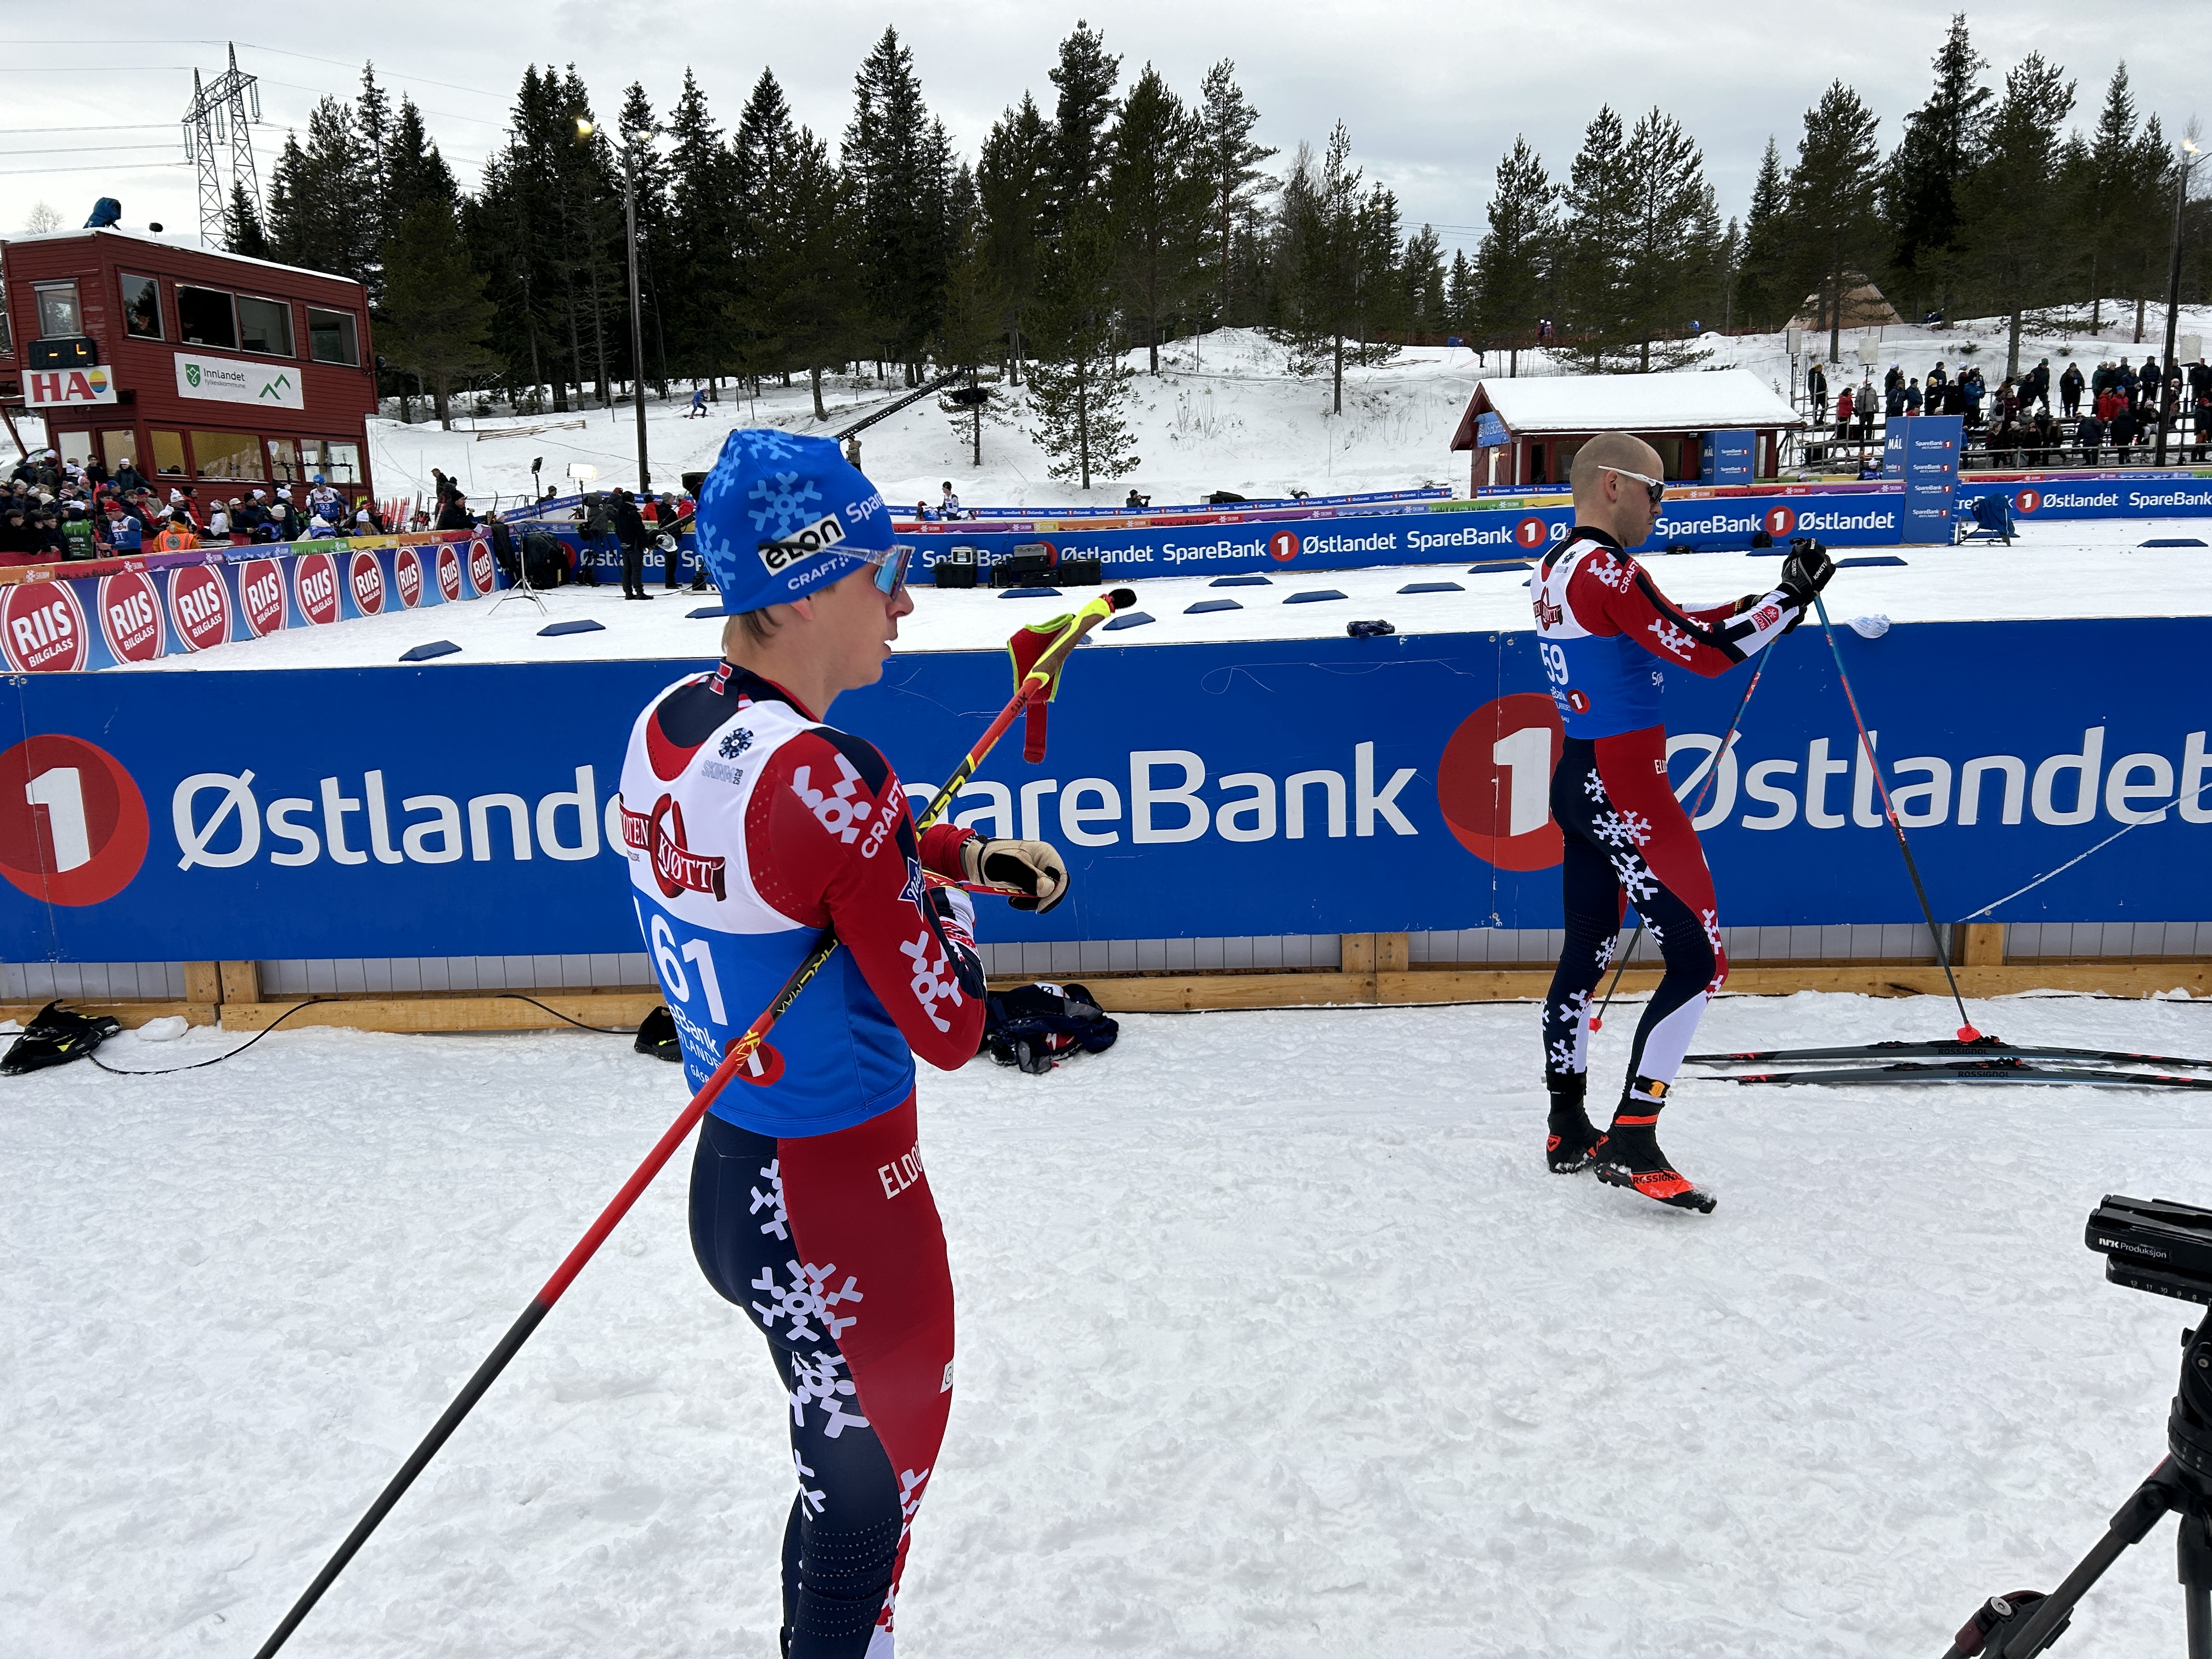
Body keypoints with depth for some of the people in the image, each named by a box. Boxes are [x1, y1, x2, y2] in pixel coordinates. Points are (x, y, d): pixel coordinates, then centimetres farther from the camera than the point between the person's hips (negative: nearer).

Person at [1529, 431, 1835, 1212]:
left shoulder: (1556, 568, 12)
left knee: (1586, 953, 16)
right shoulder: (1609, 571, -17)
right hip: (1627, 791, -10)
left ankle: (1568, 1132, 26)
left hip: (1579, 779, 10)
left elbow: (1669, 628, 19)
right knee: (1699, 961, -4)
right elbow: (1705, 652, -19)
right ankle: (1630, 1146, -4)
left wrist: (1759, 602, 15)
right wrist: (1790, 598, -9)